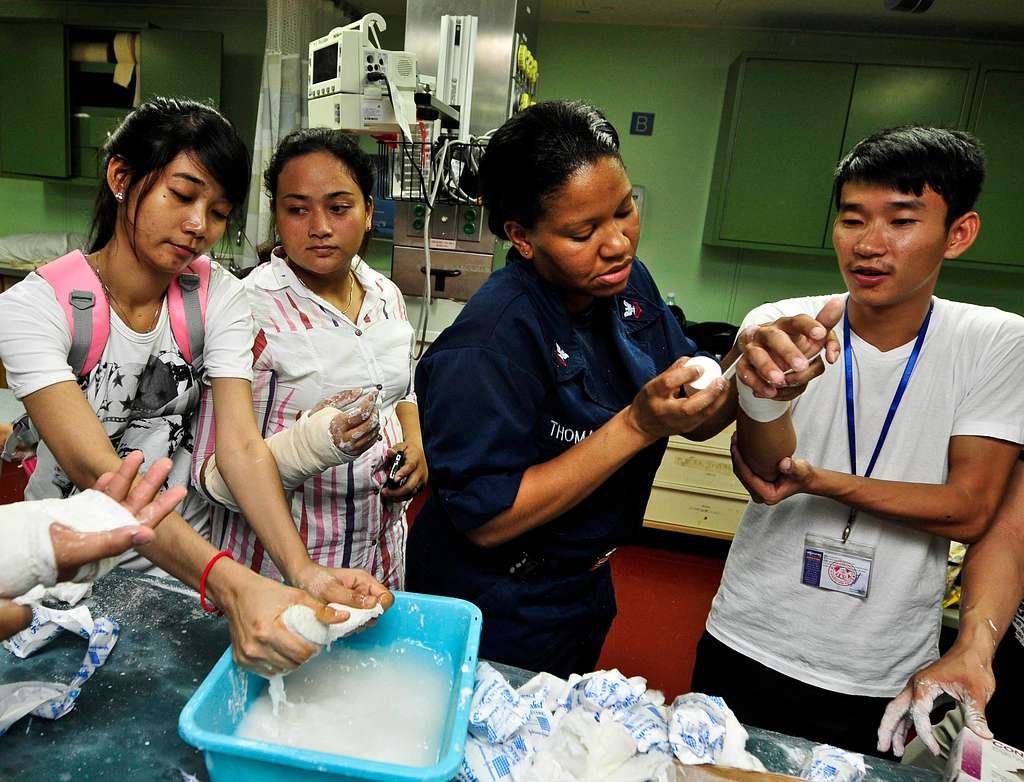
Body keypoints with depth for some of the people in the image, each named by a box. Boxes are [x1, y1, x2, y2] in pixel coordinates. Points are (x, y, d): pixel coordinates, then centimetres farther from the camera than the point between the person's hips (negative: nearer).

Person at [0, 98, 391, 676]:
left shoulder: (219, 296, -8)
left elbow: (242, 445, -18)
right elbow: (100, 474, -30)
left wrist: (302, 570, -34)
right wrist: (232, 585, -44)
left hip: (185, 553, 1)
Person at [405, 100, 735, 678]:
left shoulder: (627, 283, -8)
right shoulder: (489, 344, -31)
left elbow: (697, 420, 0)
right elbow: (486, 519, -29)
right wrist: (636, 427, -33)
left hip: (584, 588, 7)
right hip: (498, 619, -6)